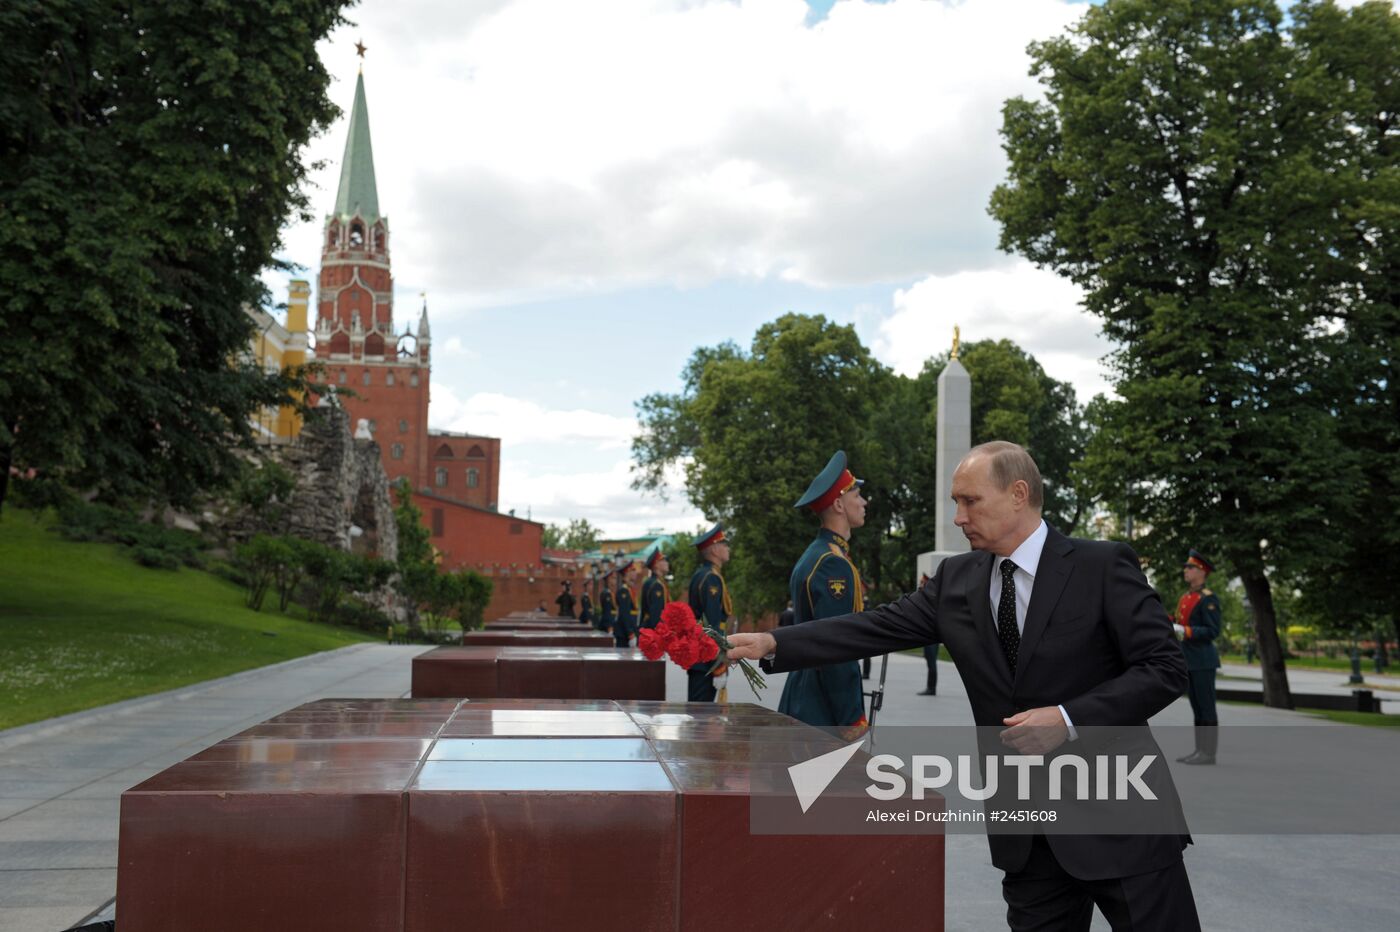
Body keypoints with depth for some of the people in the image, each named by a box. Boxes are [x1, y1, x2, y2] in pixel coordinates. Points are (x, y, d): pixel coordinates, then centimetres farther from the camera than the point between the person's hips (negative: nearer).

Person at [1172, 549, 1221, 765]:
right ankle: (1200, 750, 15)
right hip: (1188, 660, 9)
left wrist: (1184, 631, -23)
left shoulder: (1208, 599, -10)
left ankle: (1209, 753, -2)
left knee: (1206, 708, -5)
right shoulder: (1185, 597, 16)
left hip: (1202, 661, -9)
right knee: (1197, 707, 11)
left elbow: (1213, 631, -16)